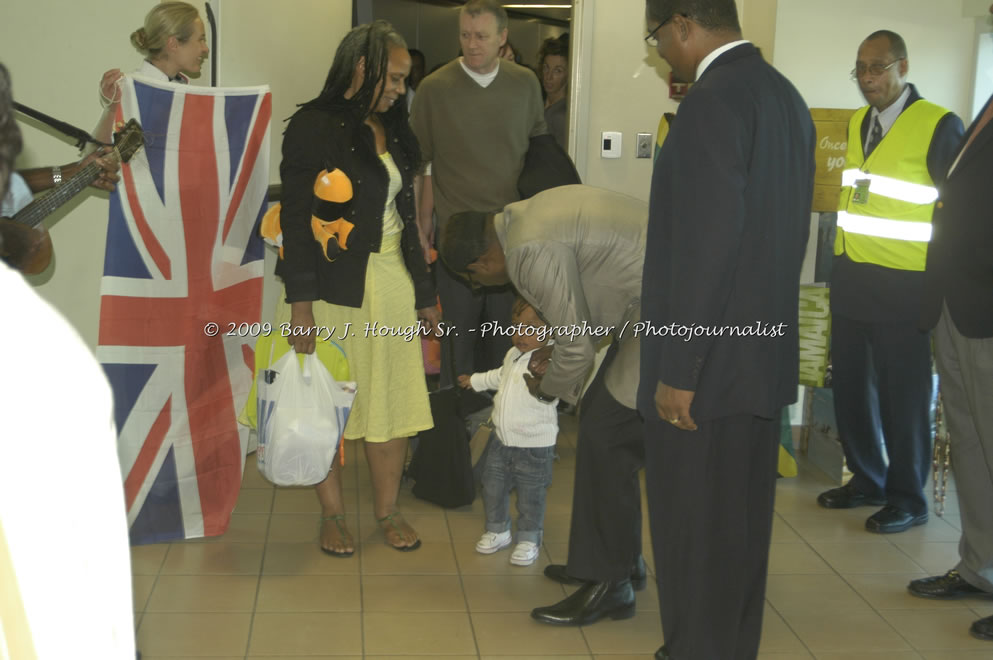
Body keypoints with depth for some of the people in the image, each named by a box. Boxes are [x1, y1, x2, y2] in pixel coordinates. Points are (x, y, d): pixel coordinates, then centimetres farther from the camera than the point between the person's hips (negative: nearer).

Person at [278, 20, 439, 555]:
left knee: (394, 401, 8)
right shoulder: (314, 127, -8)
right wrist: (300, 305, -17)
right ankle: (332, 514, 21)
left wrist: (424, 290, 17)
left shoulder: (392, 131, 13)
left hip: (391, 283, 6)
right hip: (333, 287, -6)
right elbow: (296, 219, -12)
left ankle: (387, 509, 24)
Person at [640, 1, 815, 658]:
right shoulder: (786, 96, 10)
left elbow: (707, 247, -22)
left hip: (709, 361, -9)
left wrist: (678, 369, -18)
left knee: (693, 527, 4)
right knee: (742, 521, 18)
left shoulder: (714, 102, -17)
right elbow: (783, 230, 11)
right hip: (765, 355, 9)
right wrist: (762, 323, 17)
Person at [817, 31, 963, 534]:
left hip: (902, 283, -6)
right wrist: (842, 257, 15)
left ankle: (908, 499, 15)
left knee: (902, 393, 1)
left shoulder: (938, 125, -10)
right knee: (850, 383, 12)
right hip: (850, 276, 7)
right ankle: (867, 479, 28)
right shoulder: (856, 123, 11)